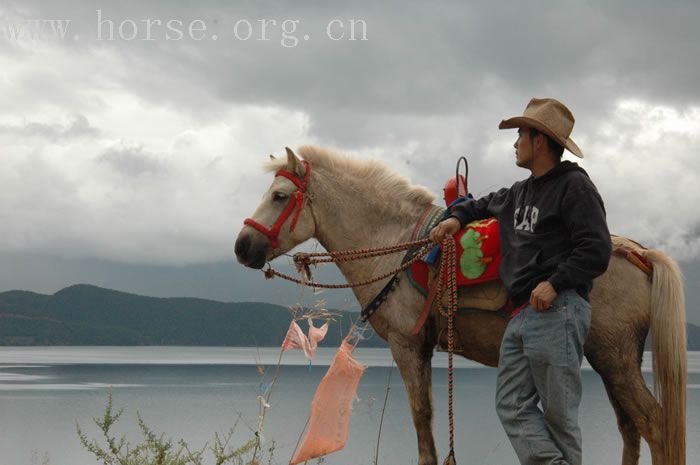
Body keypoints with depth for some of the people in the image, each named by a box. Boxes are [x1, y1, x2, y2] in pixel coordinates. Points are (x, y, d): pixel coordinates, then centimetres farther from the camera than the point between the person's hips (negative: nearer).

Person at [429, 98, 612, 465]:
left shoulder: (574, 185, -4)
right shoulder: (521, 192, 20)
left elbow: (596, 250, -13)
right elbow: (487, 204, 42)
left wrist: (555, 283, -23)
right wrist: (457, 217, 24)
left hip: (555, 311, -9)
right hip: (521, 314, 9)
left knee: (557, 413, -6)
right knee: (513, 406, 1)